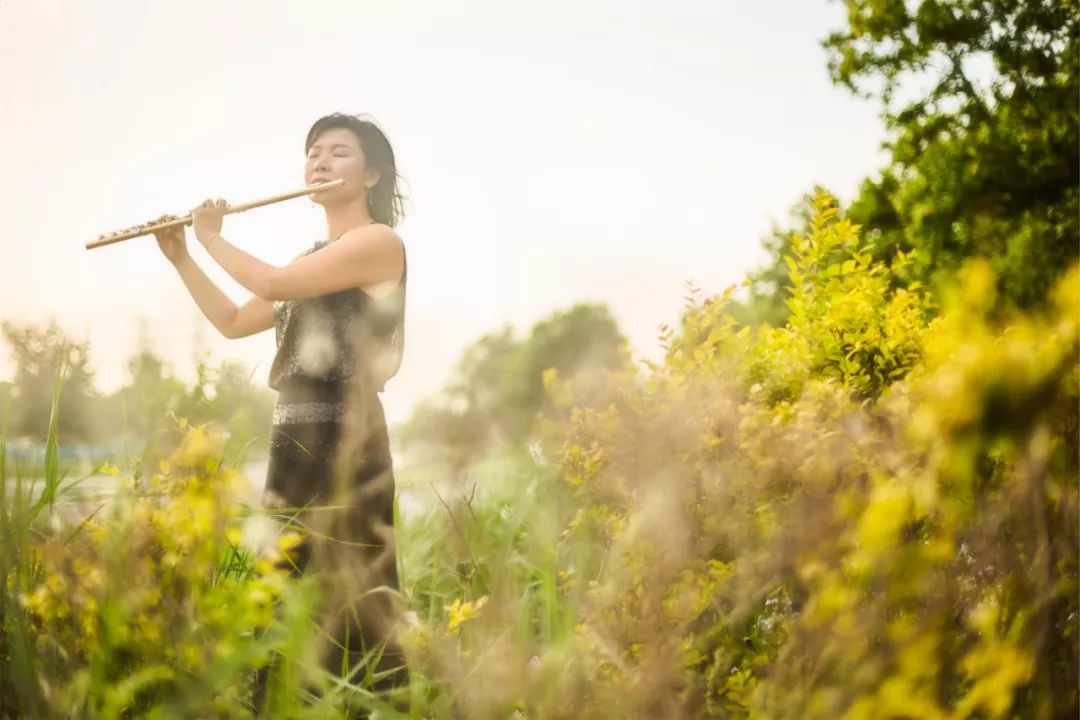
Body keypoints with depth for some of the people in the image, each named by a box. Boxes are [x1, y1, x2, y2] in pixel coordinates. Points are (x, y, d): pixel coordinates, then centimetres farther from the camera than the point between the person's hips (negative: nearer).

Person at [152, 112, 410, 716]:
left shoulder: (380, 241, -6)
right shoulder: (312, 260, 22)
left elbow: (273, 285, -16)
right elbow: (233, 322, 24)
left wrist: (211, 237, 0)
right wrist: (180, 257, 15)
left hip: (344, 445, -9)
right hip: (292, 444, 9)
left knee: (345, 603, -10)